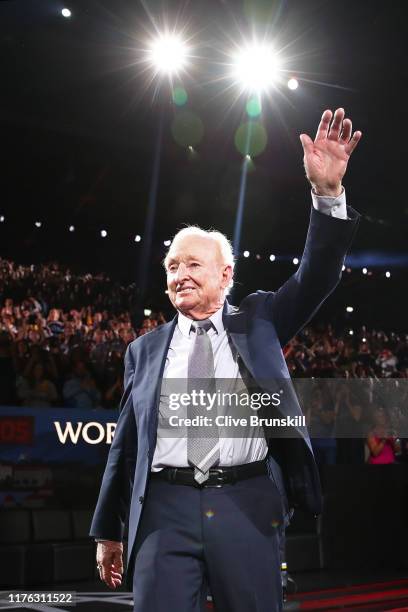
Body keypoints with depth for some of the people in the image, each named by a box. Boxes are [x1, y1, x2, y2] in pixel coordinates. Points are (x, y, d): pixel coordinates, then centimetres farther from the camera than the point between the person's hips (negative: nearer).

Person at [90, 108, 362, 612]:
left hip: (248, 506, -1)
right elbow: (126, 443, 16)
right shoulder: (145, 350, 15)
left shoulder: (257, 320, 12)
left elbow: (316, 277, -1)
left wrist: (328, 193, -15)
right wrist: (108, 530, 15)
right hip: (165, 507, 1)